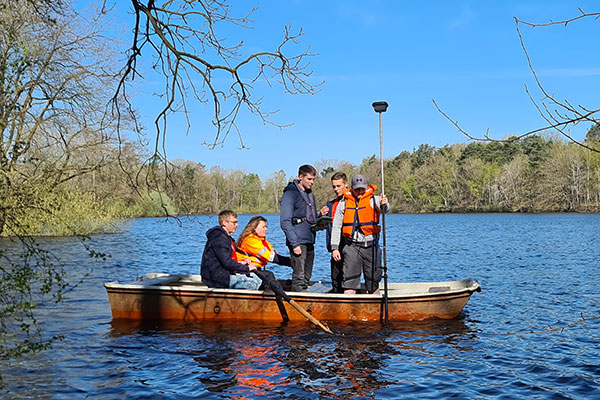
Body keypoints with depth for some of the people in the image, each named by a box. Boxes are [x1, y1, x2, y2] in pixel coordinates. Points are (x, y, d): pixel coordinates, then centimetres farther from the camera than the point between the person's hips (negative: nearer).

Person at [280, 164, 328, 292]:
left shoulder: (310, 194, 19)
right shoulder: (290, 194, -8)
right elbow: (285, 222, -14)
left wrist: (320, 214, 3)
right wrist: (294, 244, -20)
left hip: (309, 241, 8)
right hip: (298, 242, -8)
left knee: (306, 278, 12)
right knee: (299, 277, -10)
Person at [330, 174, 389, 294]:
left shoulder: (373, 199, 2)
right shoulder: (344, 203, 8)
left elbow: (385, 209, -20)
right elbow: (336, 227, 11)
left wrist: (383, 204, -45)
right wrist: (334, 248, 5)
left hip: (371, 245, 0)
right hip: (352, 246, 1)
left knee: (373, 282, 8)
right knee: (350, 280, -5)